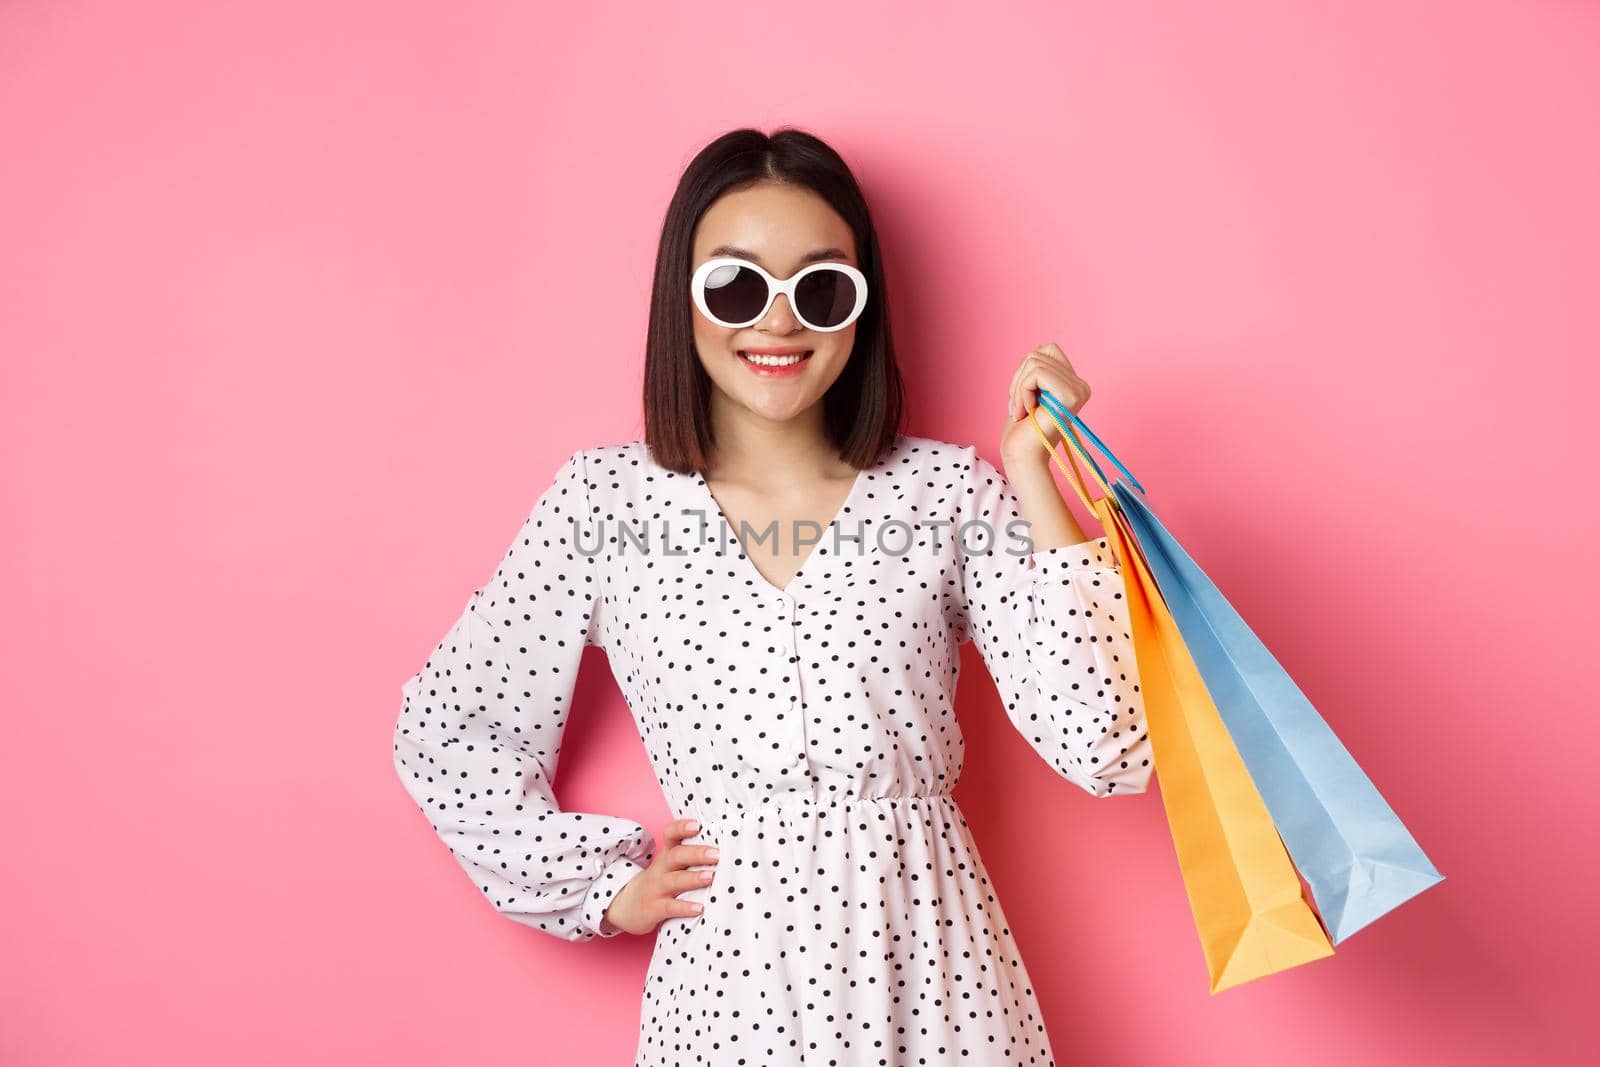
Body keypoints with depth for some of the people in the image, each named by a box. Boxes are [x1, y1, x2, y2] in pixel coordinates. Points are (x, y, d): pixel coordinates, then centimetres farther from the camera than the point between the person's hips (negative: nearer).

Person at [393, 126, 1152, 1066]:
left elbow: (1102, 749, -11)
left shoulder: (949, 491, -3)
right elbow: (444, 731, 5)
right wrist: (607, 885, 1)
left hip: (935, 966, 1)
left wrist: (1034, 479, -13)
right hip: (727, 967, 0)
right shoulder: (605, 501, -2)